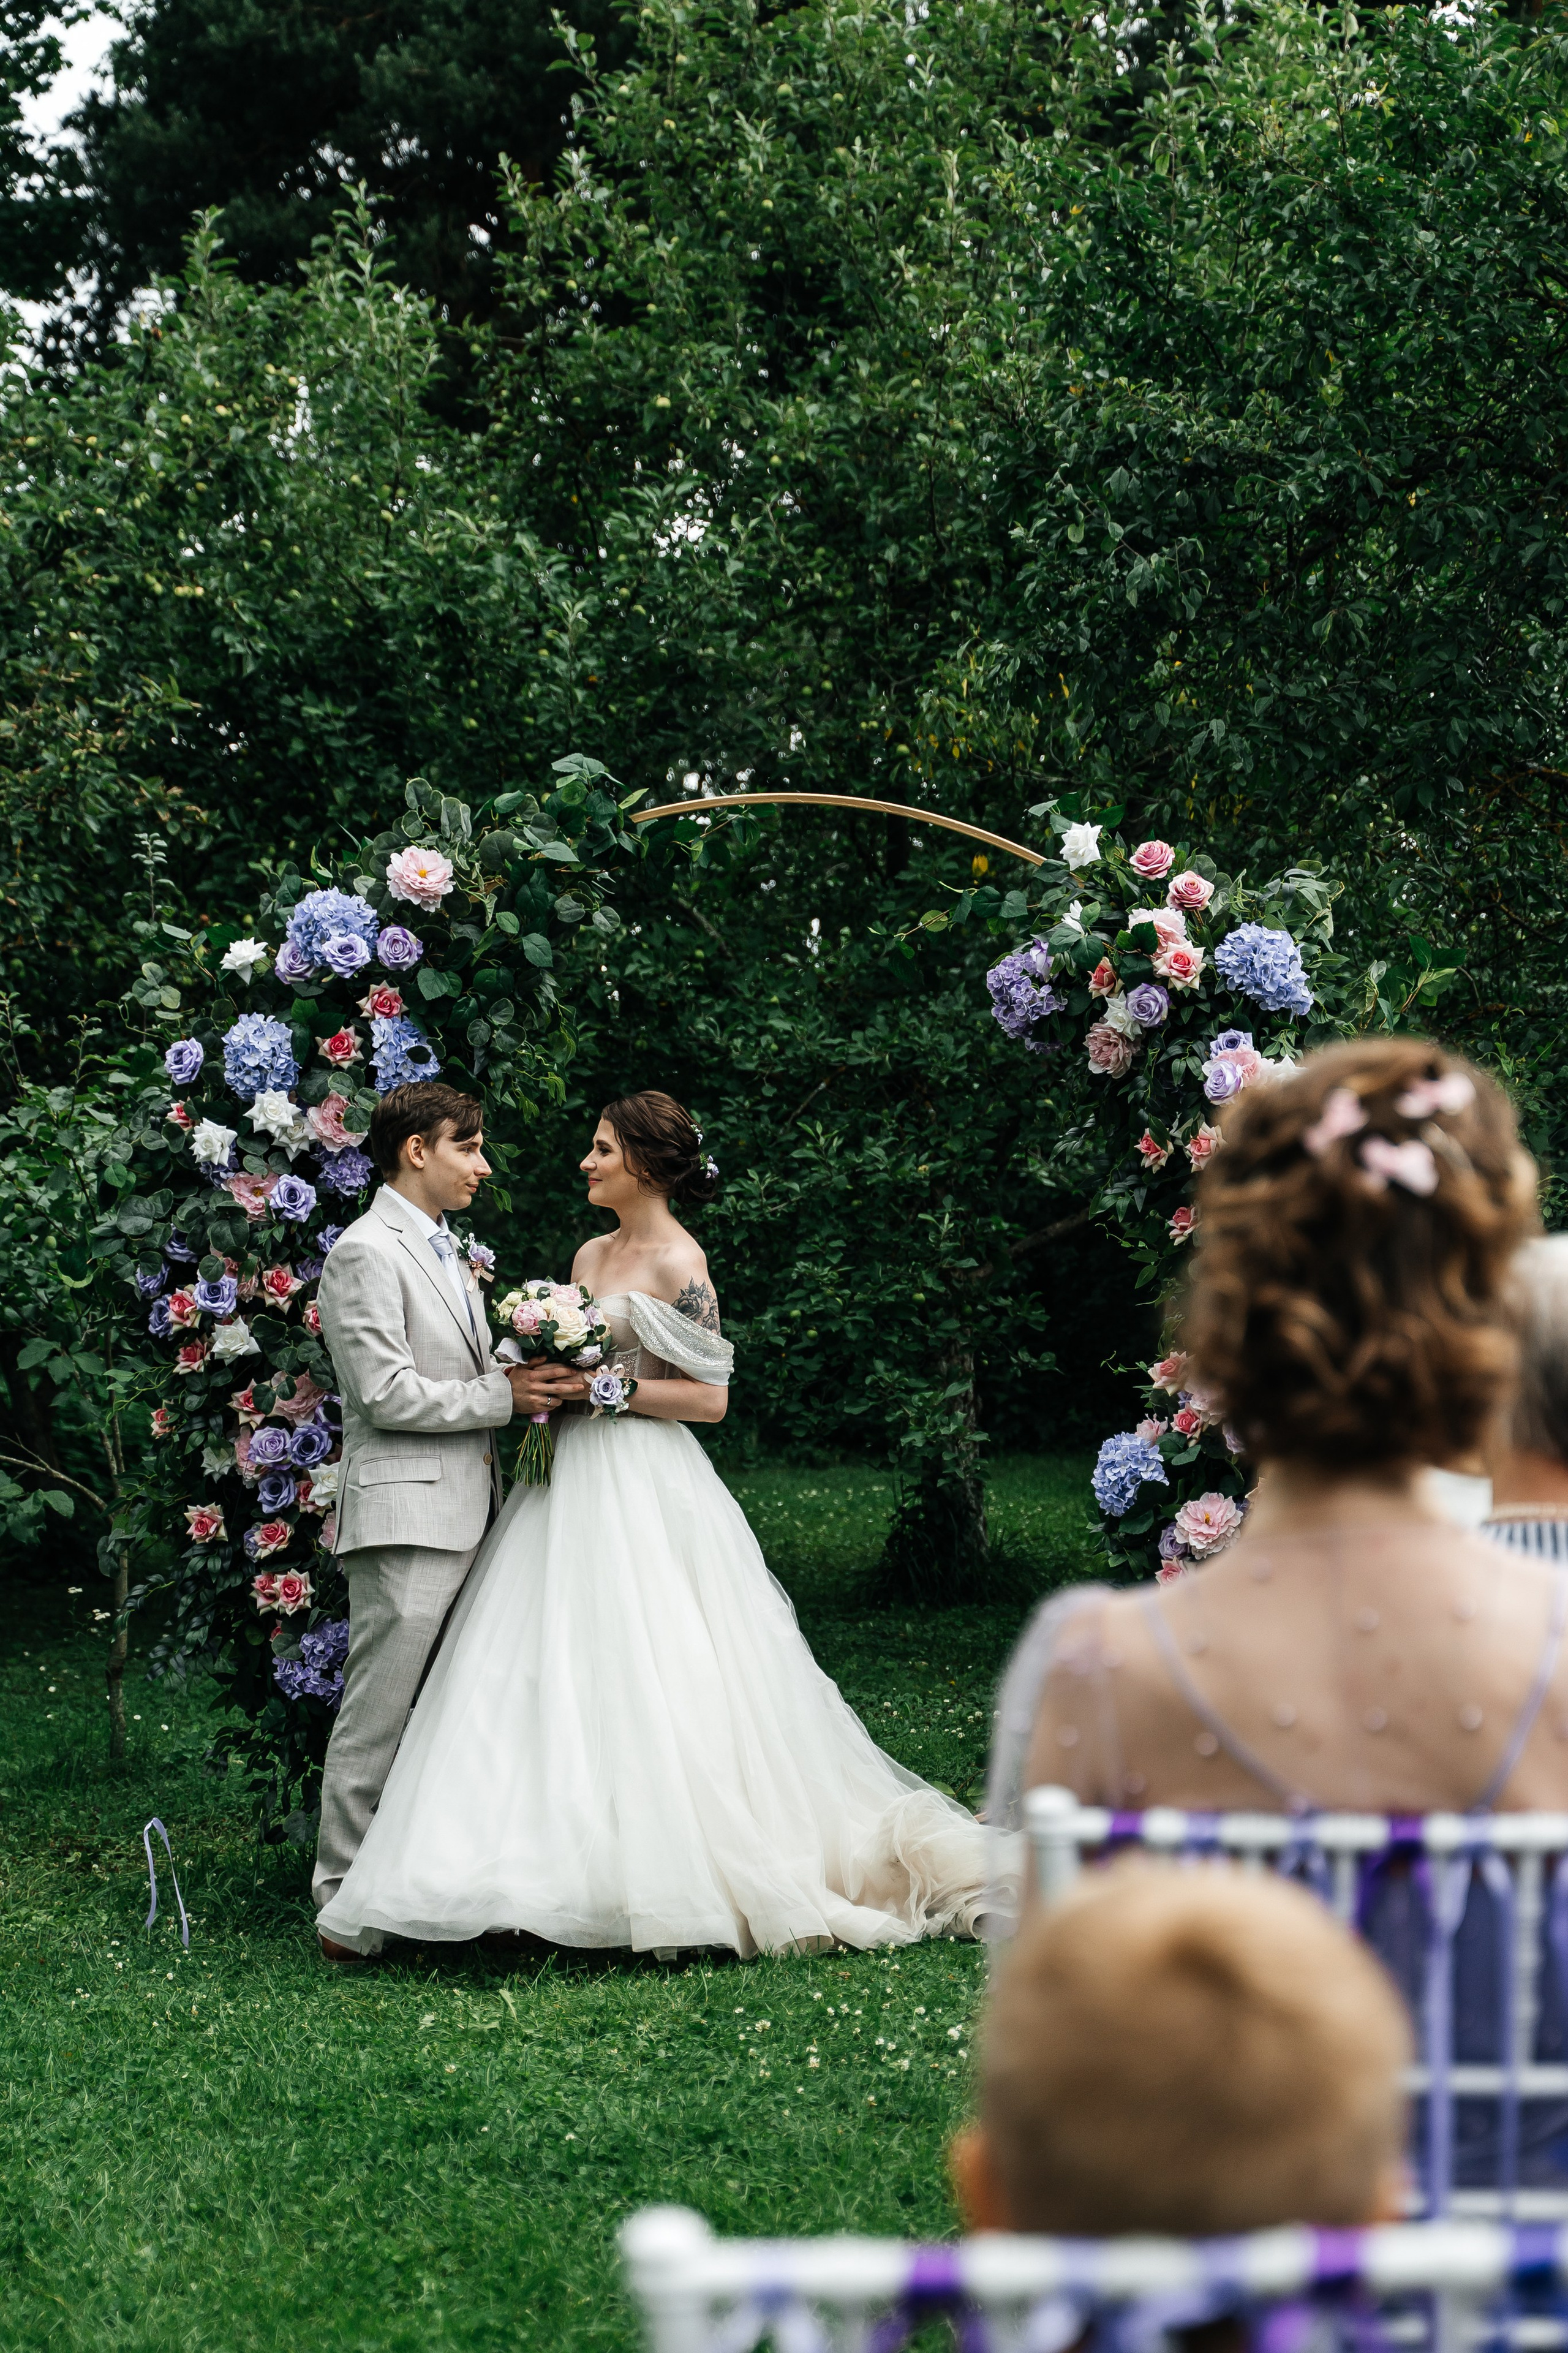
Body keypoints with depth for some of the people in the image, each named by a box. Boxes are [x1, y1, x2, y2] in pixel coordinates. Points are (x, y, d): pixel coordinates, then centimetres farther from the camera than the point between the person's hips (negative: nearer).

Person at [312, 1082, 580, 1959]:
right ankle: (346, 1907, -3)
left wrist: (528, 1379, 7)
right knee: (381, 1715, -7)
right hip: (406, 1516, -9)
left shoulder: (446, 1253, 20)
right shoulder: (367, 1253, -10)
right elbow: (388, 1393, -17)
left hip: (466, 1516, 9)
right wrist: (503, 1393, -13)